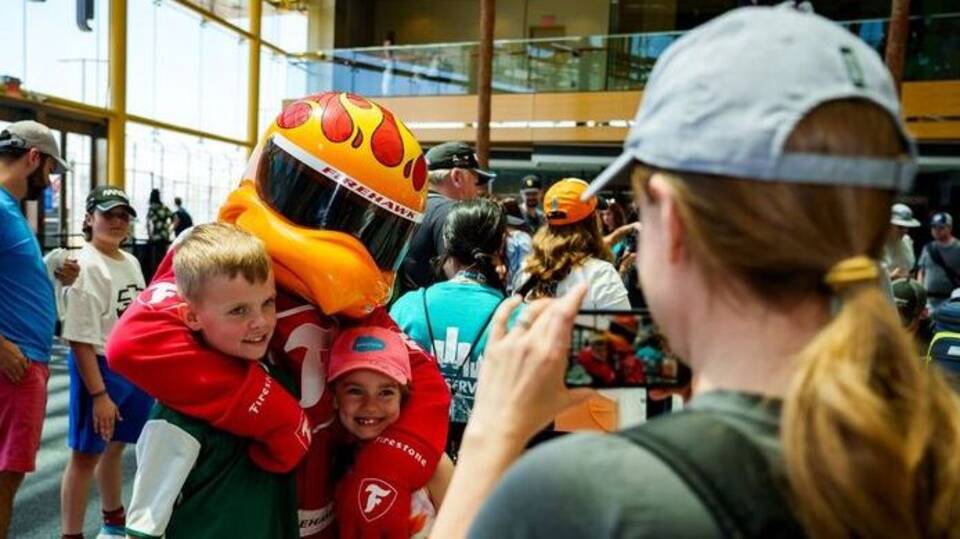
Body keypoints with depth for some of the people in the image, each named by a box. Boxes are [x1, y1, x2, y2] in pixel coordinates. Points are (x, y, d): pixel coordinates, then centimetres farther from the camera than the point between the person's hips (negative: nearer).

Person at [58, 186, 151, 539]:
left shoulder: (130, 262, 8)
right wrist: (98, 393, -21)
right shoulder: (85, 265, -16)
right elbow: (80, 339, -20)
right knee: (85, 454, 5)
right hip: (101, 367, -8)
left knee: (115, 446, 22)